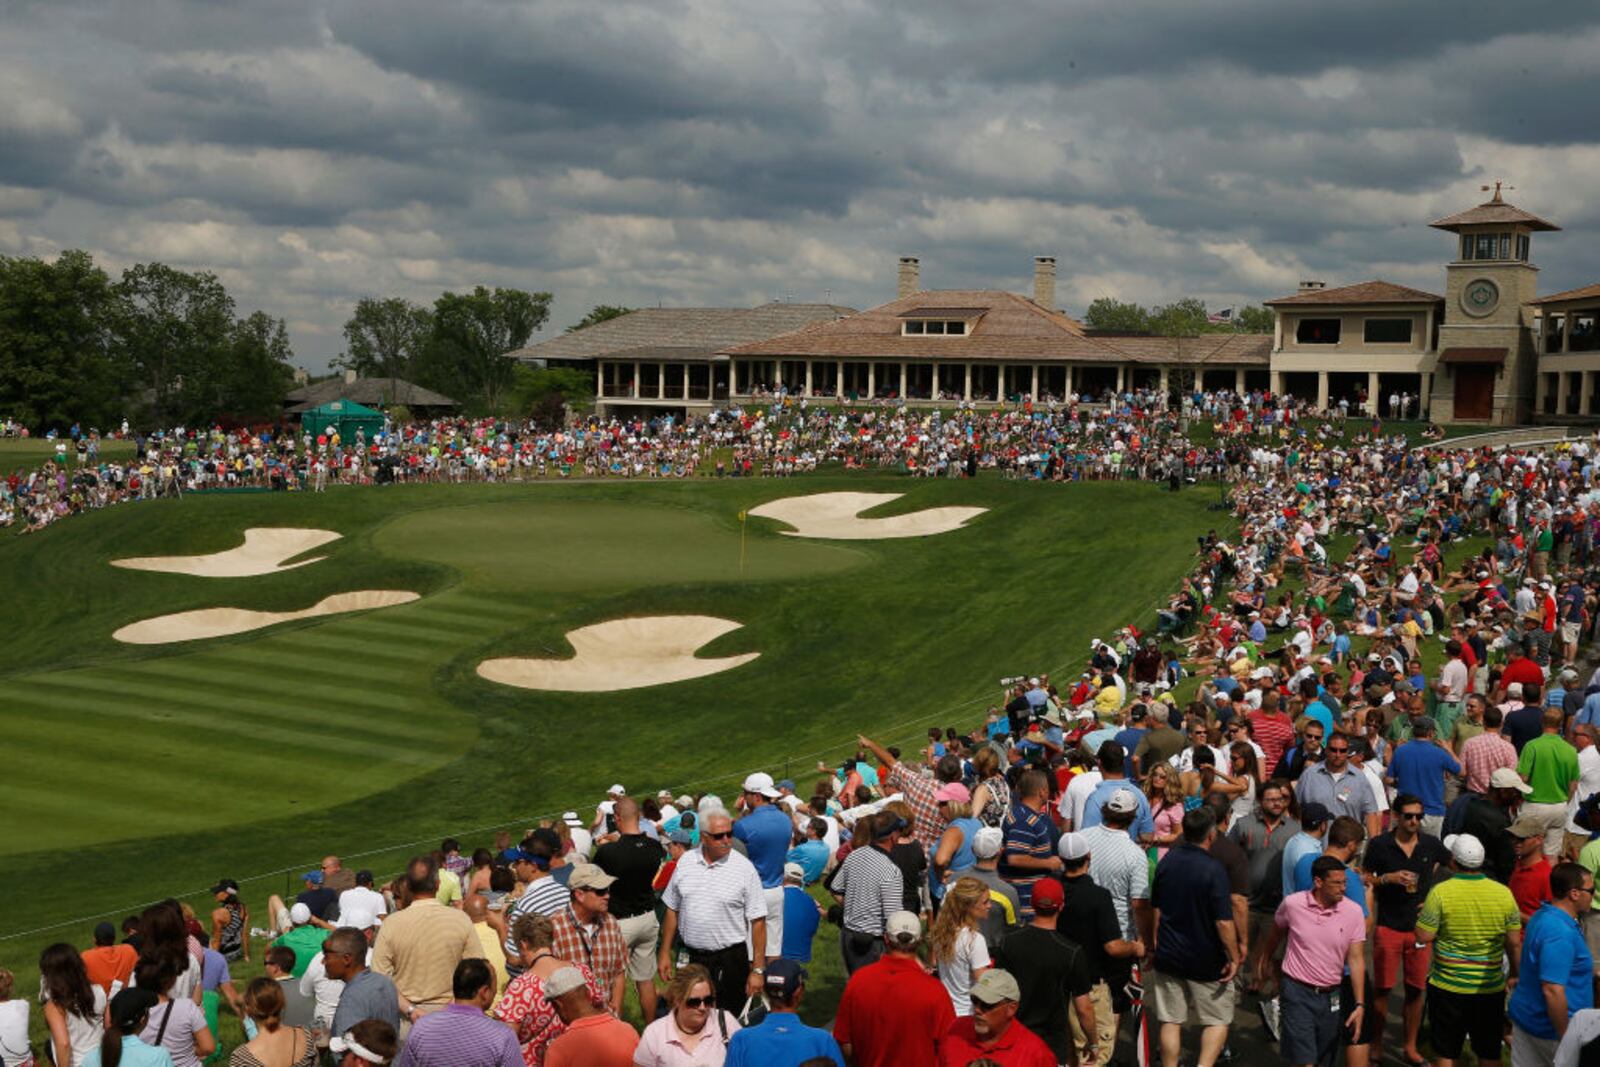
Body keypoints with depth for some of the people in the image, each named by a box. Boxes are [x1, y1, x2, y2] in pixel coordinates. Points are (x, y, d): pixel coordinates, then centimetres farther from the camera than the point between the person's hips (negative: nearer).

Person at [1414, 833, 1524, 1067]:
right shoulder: (1503, 893, -5)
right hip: (1491, 987, 2)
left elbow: (1424, 936, -13)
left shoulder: (1440, 892, -14)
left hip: (1448, 986, -2)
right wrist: (1515, 976, 15)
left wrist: (1423, 914, 6)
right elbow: (1514, 944, 1)